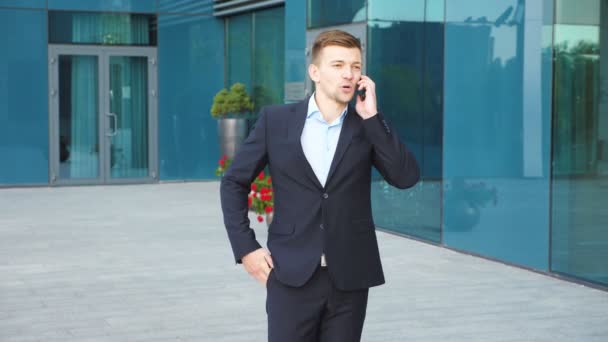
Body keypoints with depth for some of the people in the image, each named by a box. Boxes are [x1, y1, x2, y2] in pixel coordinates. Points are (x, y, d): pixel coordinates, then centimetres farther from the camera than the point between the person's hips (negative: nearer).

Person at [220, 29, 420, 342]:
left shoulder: (367, 126, 4)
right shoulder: (275, 120, 0)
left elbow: (407, 177, -9)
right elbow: (234, 182, 6)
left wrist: (372, 116, -11)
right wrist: (245, 248, -3)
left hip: (349, 278, 2)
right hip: (292, 275, -1)